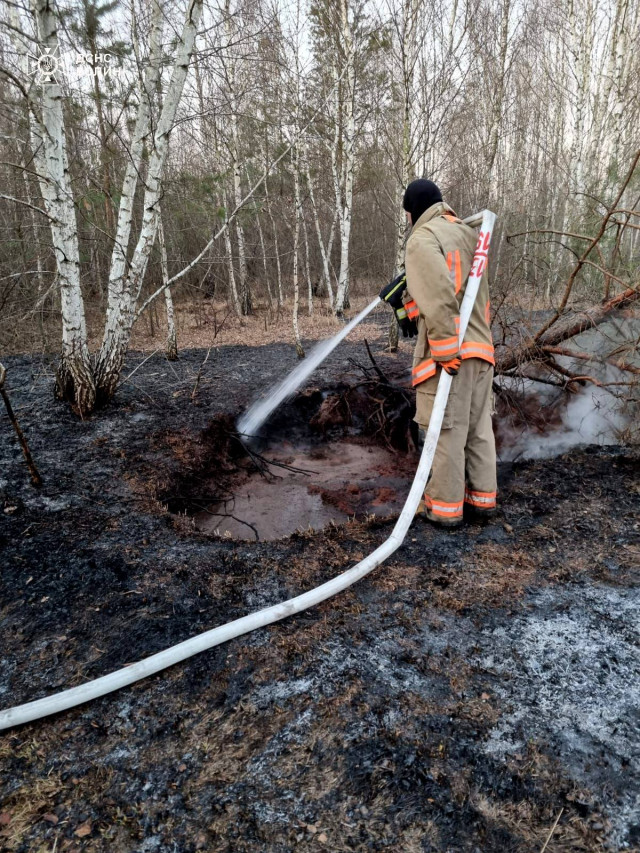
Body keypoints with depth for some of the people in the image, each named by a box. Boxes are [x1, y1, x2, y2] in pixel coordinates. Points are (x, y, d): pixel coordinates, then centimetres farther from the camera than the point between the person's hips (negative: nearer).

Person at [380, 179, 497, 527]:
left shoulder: (423, 238, -6)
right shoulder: (467, 233, 20)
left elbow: (438, 295, -21)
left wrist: (446, 351, -21)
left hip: (448, 352, -8)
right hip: (480, 346, 8)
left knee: (446, 431, -1)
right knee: (479, 427, 13)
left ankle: (446, 507, 8)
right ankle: (482, 497, 22)